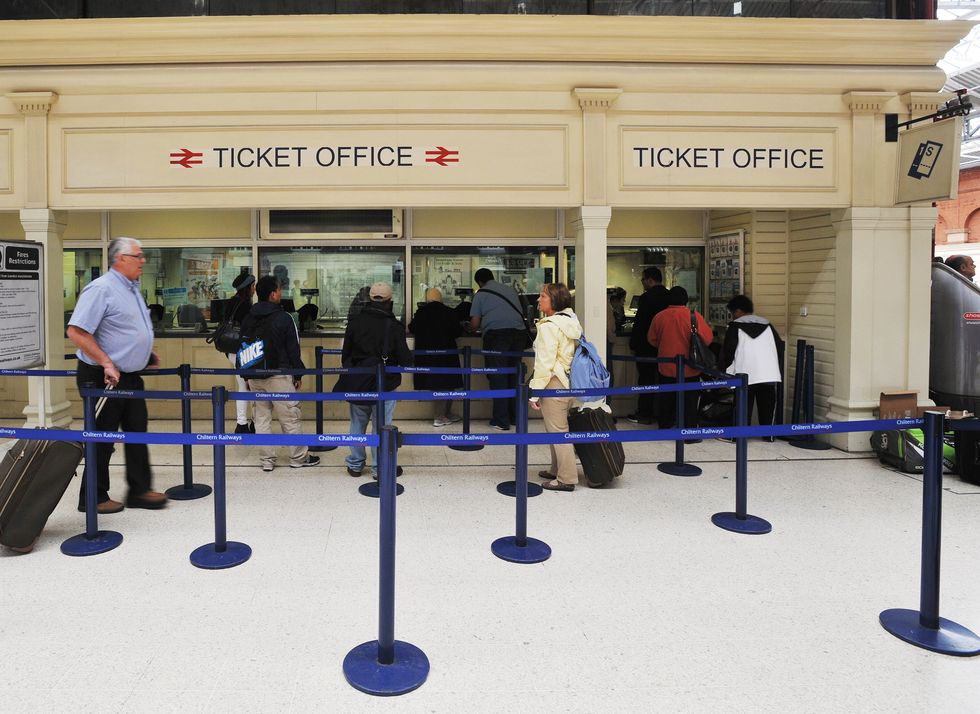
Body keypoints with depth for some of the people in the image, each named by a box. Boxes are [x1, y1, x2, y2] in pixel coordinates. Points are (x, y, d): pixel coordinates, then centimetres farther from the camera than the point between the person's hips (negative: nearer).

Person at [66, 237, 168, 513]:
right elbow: (76, 331, -22)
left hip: (131, 376, 9)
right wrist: (106, 363, -24)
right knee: (102, 439, 2)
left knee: (137, 432, 11)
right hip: (104, 377, -9)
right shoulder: (101, 289, -16)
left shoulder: (132, 289, 13)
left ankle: (140, 490, 19)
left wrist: (147, 353, 15)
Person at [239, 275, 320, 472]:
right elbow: (293, 349, -10)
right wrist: (298, 374, 0)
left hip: (254, 376, 6)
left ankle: (266, 460, 15)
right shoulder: (283, 318, -11)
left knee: (261, 418, 11)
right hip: (278, 376, -6)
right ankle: (299, 457, 12)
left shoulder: (247, 319, 7)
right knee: (291, 418, 4)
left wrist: (246, 376, 19)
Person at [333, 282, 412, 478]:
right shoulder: (394, 326, -11)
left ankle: (355, 465, 26)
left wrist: (349, 374, 21)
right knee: (381, 427, 5)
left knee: (357, 425, 16)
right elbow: (405, 359, -10)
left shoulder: (355, 323, -1)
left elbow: (345, 354, 6)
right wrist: (408, 361, 14)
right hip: (384, 384, -3)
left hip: (357, 383, 3)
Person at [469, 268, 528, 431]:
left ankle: (501, 420, -1)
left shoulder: (481, 294, 7)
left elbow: (475, 324, 3)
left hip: (496, 333, -5)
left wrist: (472, 328, 25)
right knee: (514, 375, 13)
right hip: (519, 332, 5)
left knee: (498, 377, 0)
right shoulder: (510, 289, 21)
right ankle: (514, 416, 20)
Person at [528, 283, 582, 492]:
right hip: (570, 384, 9)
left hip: (554, 385, -9)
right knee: (559, 429, 19)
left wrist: (535, 392, -16)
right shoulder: (571, 321, 11)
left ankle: (566, 479, 6)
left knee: (558, 432, -1)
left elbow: (544, 362, -20)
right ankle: (558, 470, 30)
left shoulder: (549, 325, -17)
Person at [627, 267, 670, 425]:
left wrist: (633, 345, -9)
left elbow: (639, 323, -17)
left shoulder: (646, 298, -16)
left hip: (646, 347, -7)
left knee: (645, 380, 1)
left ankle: (644, 414, 5)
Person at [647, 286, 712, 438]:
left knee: (667, 400, 16)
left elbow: (652, 340, 7)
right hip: (689, 369, -3)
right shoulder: (694, 316, -12)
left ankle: (664, 428, 26)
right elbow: (707, 339, -10)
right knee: (689, 401, 4)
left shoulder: (659, 317, -4)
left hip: (666, 368, 3)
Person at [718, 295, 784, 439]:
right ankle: (769, 434, 15)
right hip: (769, 373, 4)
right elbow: (780, 347, 17)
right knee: (767, 407, 10)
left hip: (746, 374, -4)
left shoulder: (735, 327, 3)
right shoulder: (767, 325, 17)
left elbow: (727, 352, -1)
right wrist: (779, 372, 24)